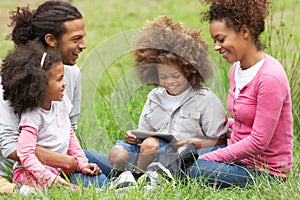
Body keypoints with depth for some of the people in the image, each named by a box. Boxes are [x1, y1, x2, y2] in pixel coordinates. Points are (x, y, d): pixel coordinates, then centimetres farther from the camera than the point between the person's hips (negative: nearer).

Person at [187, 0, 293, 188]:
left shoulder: (270, 77, -21)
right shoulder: (236, 70, 7)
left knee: (195, 171, -27)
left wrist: (207, 158, -20)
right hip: (239, 156, 9)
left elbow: (258, 142, -22)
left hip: (265, 171, -8)